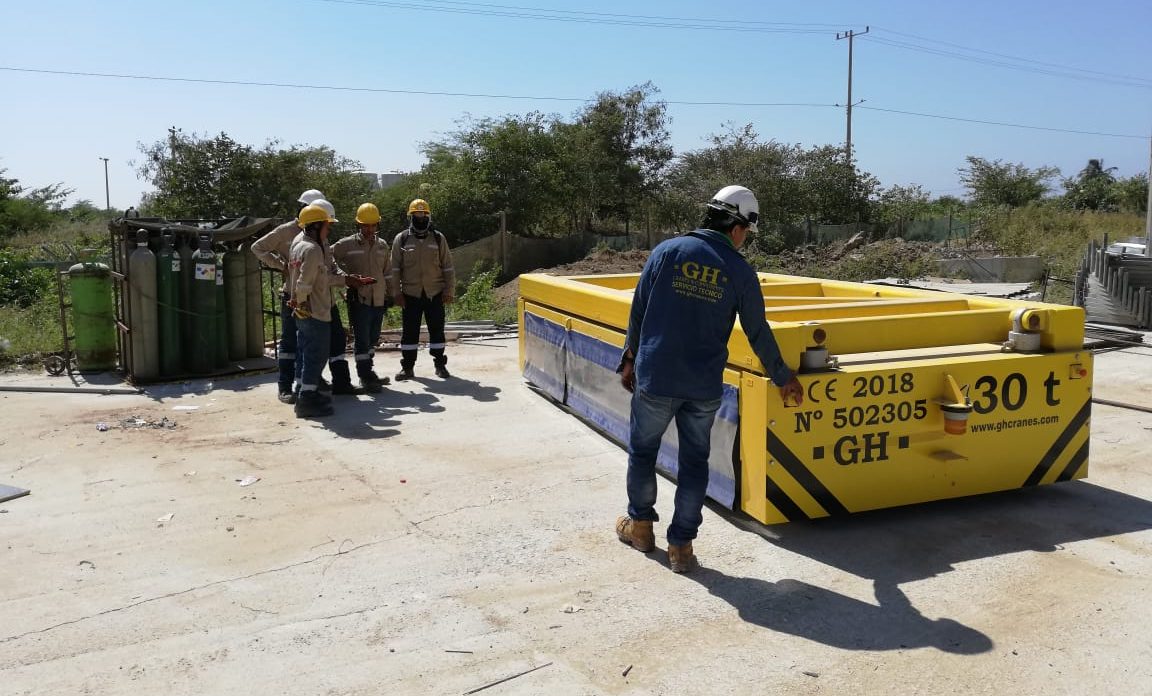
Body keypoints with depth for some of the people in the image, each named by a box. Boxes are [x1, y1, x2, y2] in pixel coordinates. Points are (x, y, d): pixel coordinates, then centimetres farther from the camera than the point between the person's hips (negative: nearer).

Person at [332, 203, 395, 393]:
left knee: (373, 339, 14)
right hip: (359, 299, -5)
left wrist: (390, 295, 17)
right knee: (362, 339, -4)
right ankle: (365, 377, 1)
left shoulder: (383, 245, 11)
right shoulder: (347, 244, -5)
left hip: (379, 300, 5)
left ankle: (368, 372, 26)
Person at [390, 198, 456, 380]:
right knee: (410, 332, 5)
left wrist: (449, 291, 1)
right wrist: (397, 293, -4)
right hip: (410, 295, 0)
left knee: (437, 330, 7)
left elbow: (448, 267, 5)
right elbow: (395, 269, 2)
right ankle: (407, 367, 15)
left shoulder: (438, 238, 4)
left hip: (435, 294, 1)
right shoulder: (401, 239, 2)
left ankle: (440, 365, 19)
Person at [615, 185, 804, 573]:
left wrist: (629, 359, 14)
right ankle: (681, 545, 17)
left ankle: (640, 525, 33)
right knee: (695, 461, 13)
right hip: (705, 385, 0)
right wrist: (783, 378, 17)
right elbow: (759, 334, 4)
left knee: (642, 450, 18)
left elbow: (638, 312, 1)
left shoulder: (667, 252, -3)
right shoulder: (740, 271, -3)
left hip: (655, 377, 0)